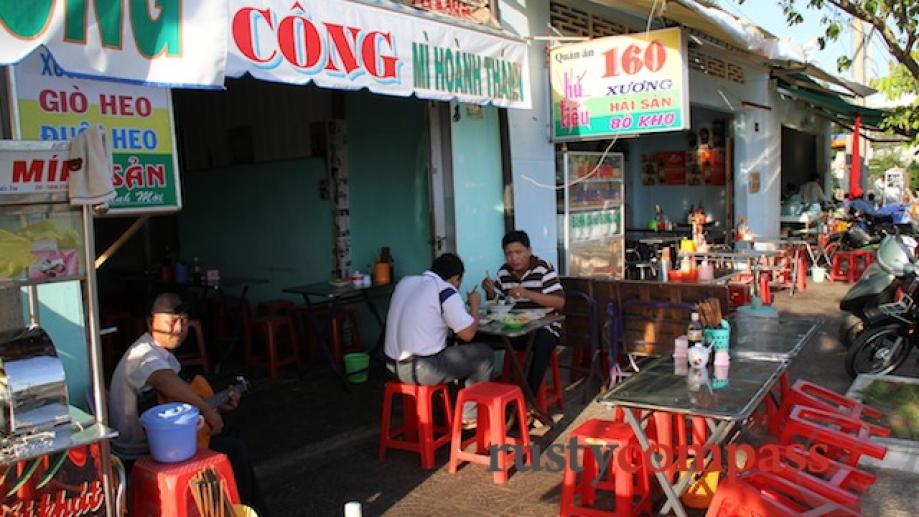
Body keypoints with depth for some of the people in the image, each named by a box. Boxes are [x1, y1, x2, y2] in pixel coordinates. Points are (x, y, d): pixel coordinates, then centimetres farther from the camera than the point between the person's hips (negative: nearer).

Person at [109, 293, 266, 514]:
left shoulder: (162, 354, 11)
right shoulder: (143, 354, -23)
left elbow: (176, 397, 17)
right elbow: (166, 381, -46)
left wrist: (218, 406, 8)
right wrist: (208, 410, -39)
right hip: (141, 455, -11)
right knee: (234, 451, -13)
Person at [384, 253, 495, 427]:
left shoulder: (404, 282, 10)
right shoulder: (445, 290, -12)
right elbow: (468, 334, -10)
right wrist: (474, 305, 7)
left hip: (393, 365, 8)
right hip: (421, 370, -8)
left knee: (453, 352, 31)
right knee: (485, 354, 7)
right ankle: (469, 416, 18)